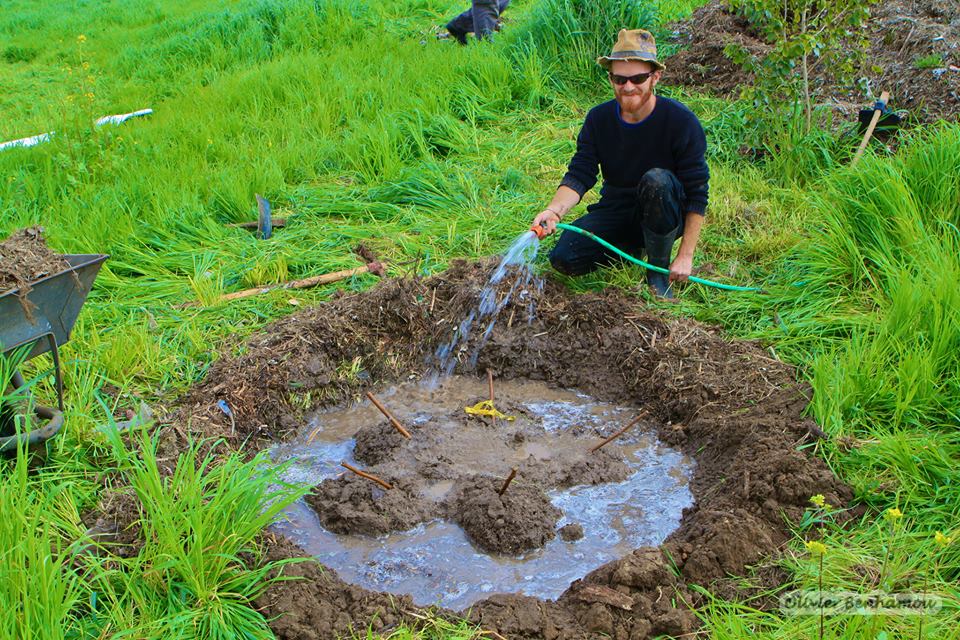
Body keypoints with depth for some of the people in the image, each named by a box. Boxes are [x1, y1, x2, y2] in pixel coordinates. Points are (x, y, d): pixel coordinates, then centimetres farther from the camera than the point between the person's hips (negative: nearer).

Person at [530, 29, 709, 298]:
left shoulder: (681, 121, -19)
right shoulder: (598, 119, -8)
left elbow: (697, 192, -17)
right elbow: (579, 175, -13)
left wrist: (685, 256, -19)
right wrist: (555, 209, -36)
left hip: (665, 216, -3)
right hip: (616, 212, 3)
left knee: (657, 180, -36)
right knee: (563, 259, -18)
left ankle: (658, 270, -14)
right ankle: (629, 250, 12)